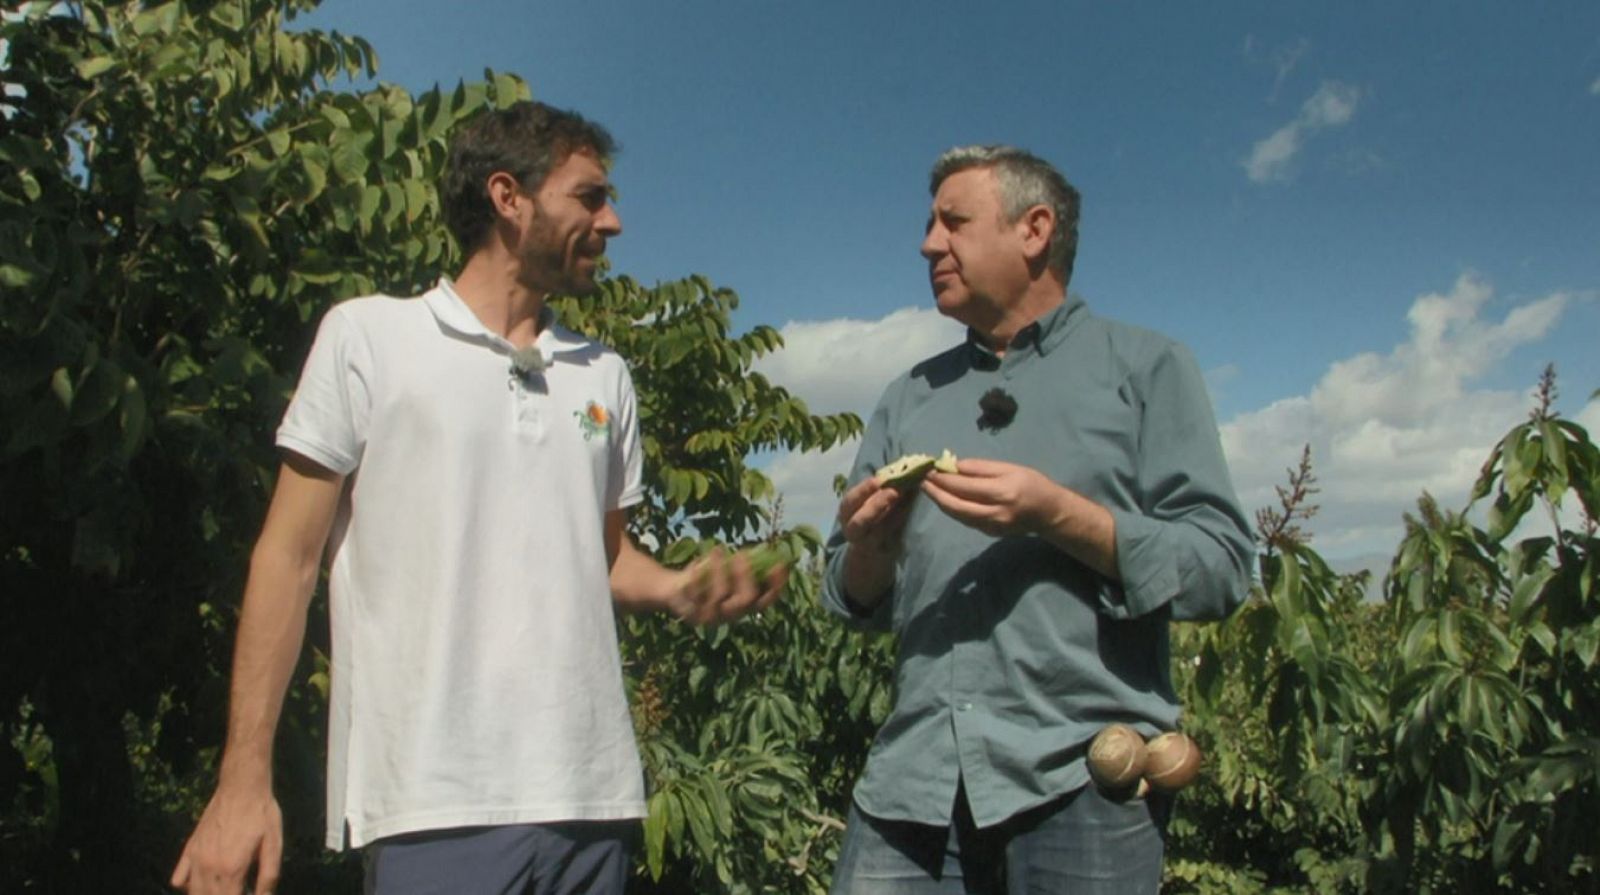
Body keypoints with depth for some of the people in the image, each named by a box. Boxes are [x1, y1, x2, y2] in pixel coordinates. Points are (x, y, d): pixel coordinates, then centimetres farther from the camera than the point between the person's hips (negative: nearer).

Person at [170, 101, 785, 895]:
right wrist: (244, 778, -6)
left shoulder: (604, 377, 13)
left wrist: (680, 590, -3)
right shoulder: (370, 337, 1)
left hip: (590, 792, 5)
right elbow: (289, 557, 0)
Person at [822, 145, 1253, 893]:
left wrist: (1058, 516, -15)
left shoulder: (1145, 368, 5)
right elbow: (855, 598, 16)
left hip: (1083, 780, -3)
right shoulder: (908, 399, 17)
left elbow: (1220, 566, -4)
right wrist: (870, 548, -6)